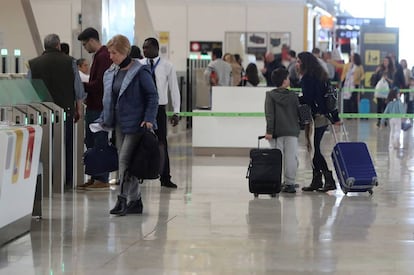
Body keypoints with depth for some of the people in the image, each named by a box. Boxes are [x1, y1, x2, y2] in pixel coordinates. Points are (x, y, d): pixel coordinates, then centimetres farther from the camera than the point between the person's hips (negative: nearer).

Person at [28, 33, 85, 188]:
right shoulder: (69, 62, -1)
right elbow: (79, 90, 0)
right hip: (66, 110, -1)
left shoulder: (34, 64, 1)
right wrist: (78, 110, 10)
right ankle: (67, 180, 7)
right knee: (66, 146, 6)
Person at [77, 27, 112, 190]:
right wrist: (87, 94, 14)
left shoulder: (103, 57, -15)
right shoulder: (99, 56, 17)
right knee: (90, 142, 13)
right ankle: (95, 177, 18)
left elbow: (99, 83, -20)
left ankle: (102, 180, -2)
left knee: (100, 144, -6)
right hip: (93, 106, 10)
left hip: (99, 108, -10)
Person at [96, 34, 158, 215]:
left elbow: (152, 96, -9)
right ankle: (134, 200, 14)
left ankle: (124, 198, -8)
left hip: (135, 124, -7)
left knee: (125, 159, -13)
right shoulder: (110, 73, 11)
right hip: (119, 124, 8)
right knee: (124, 160, 8)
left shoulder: (140, 72, -10)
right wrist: (104, 119, 12)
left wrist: (149, 119, -18)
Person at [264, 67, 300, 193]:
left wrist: (269, 131, -9)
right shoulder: (293, 96, 3)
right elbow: (298, 114, 9)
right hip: (292, 131, 0)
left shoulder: (270, 95, -1)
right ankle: (289, 183, -2)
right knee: (291, 158, 0)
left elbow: (269, 115, -7)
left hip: (276, 132, 0)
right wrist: (298, 128, 24)